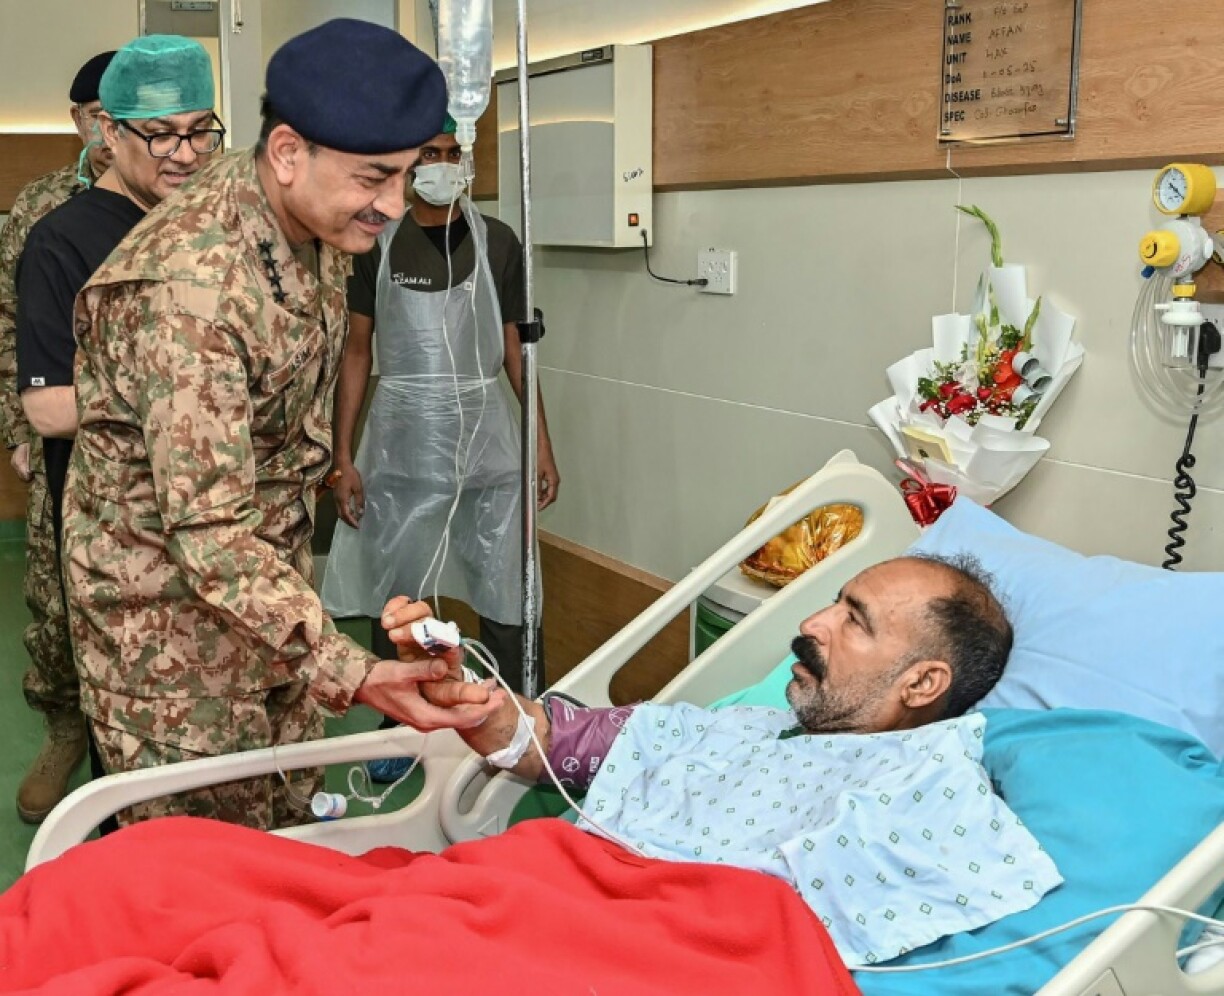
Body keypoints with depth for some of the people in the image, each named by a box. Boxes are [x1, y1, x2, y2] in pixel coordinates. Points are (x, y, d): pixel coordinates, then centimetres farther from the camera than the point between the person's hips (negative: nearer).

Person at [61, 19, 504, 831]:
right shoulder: (191, 285, -32)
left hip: (271, 578, 8)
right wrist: (348, 672, -42)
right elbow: (210, 533, -34)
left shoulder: (314, 225, -3)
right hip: (169, 617, -8)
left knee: (294, 830, 19)